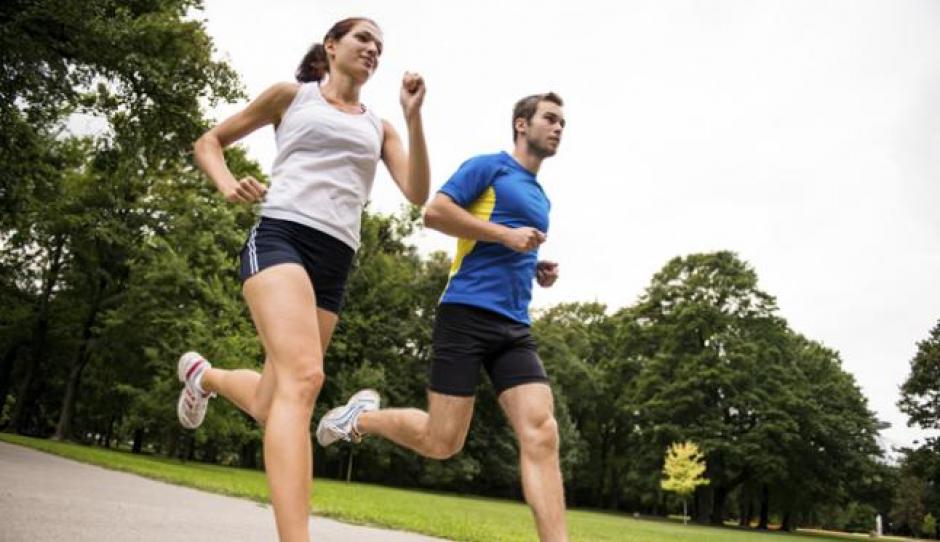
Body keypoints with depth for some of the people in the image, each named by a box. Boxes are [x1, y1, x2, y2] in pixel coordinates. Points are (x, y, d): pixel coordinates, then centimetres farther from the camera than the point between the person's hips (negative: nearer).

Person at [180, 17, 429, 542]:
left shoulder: (379, 127, 21)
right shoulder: (291, 95, 14)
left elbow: (418, 193, 6)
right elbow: (209, 142, 19)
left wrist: (414, 117, -2)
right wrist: (228, 184, -1)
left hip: (335, 262, 5)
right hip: (281, 236, -5)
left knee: (270, 404, 7)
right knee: (304, 377, -29)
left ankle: (203, 374, 41)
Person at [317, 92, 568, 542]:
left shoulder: (540, 197, 25)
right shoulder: (488, 166, 2)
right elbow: (434, 212, -10)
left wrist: (537, 270, 14)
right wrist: (506, 234, -12)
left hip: (514, 326, 7)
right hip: (467, 313, -7)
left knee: (541, 432, -11)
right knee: (441, 442, -4)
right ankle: (364, 415, 22)